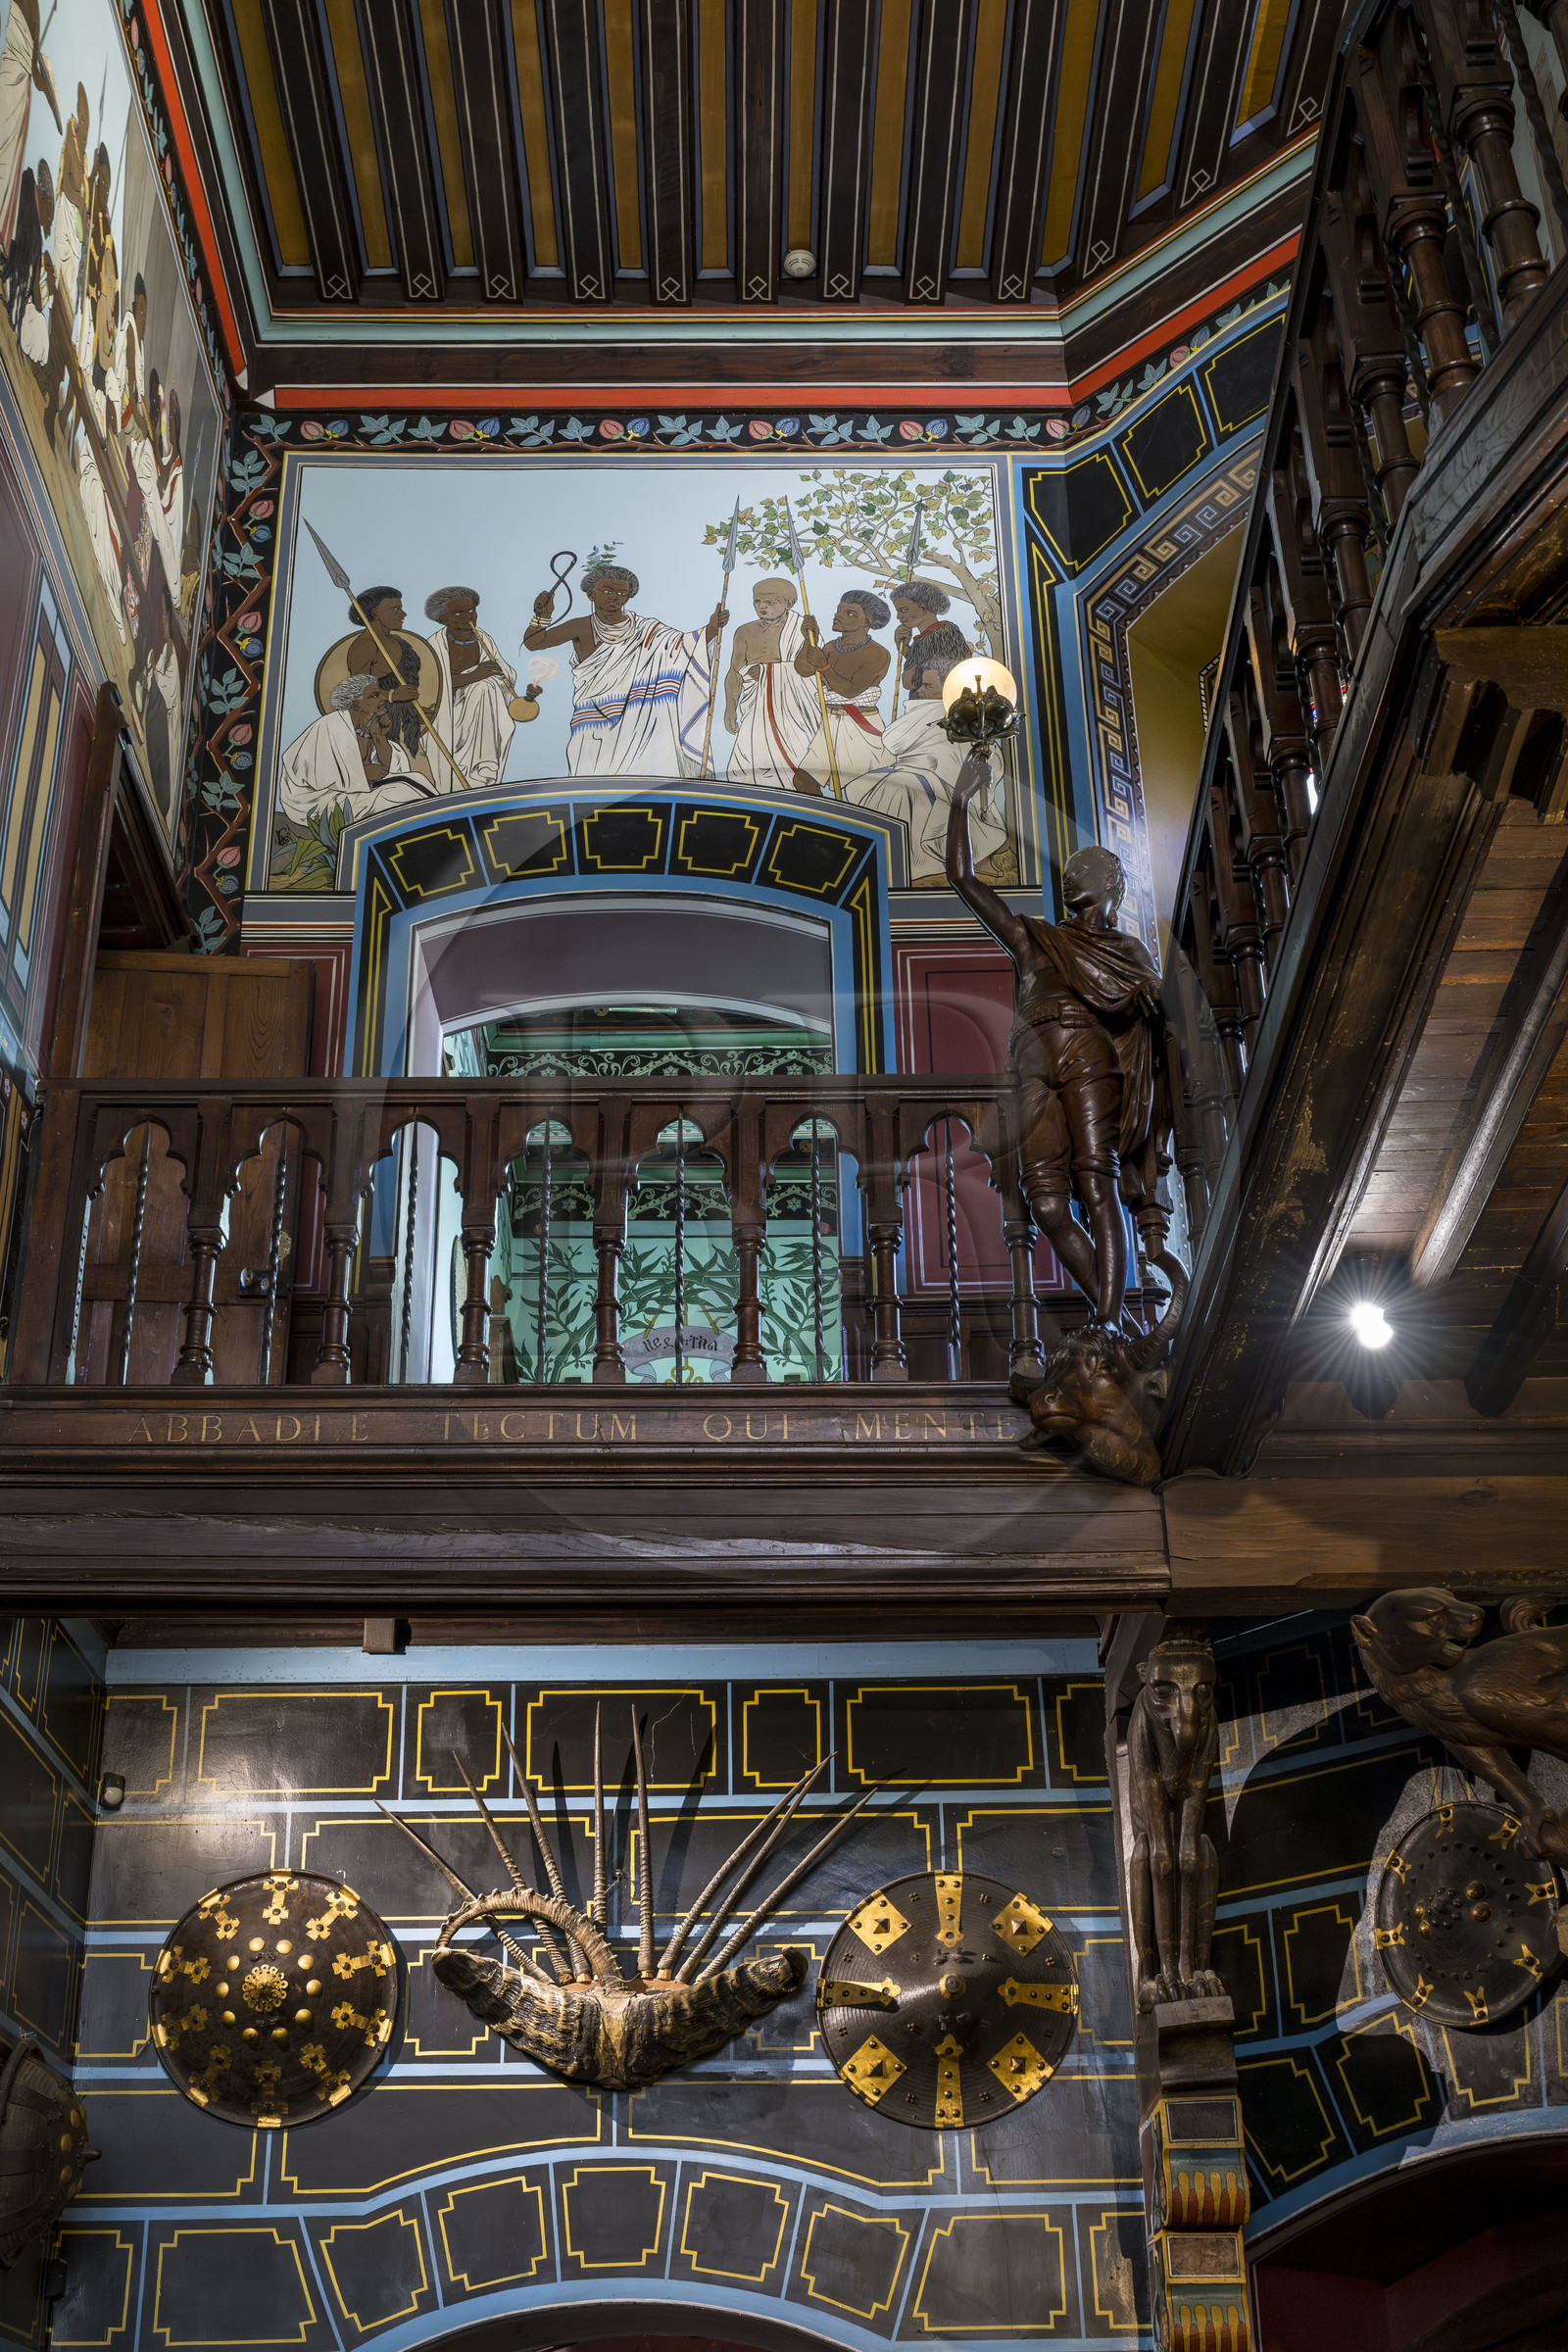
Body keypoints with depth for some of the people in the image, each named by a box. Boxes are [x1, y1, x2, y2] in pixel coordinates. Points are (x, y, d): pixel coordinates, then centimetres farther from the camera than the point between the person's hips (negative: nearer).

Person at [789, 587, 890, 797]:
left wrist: (824, 665, -27)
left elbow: (851, 690, -20)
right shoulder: (832, 647, 10)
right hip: (828, 726, 7)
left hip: (860, 728, -7)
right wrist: (810, 640, -14)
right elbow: (803, 670, -1)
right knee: (802, 780, 0)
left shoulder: (877, 654, -11)